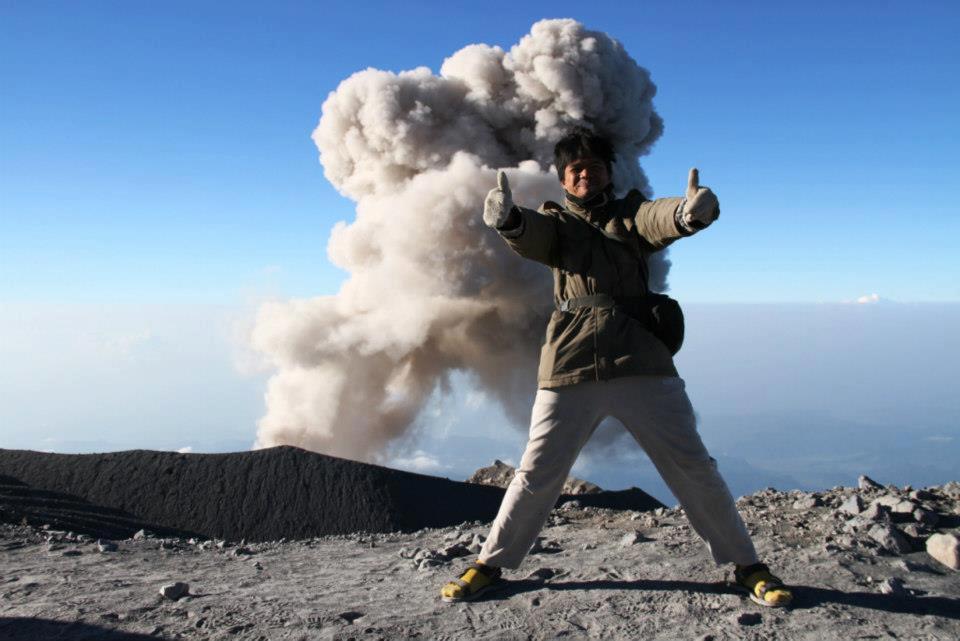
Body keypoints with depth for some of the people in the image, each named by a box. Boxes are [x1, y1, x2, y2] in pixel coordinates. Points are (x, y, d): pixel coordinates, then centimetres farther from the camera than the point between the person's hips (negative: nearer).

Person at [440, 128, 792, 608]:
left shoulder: (630, 215, 12)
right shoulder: (556, 223, 12)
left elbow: (661, 218, -12)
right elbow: (530, 234, -12)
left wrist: (691, 211, -37)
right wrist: (506, 220, -38)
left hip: (642, 366, 0)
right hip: (568, 370, 0)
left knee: (693, 467, 4)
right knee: (537, 475, 7)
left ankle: (746, 565, 21)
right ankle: (491, 563, 25)